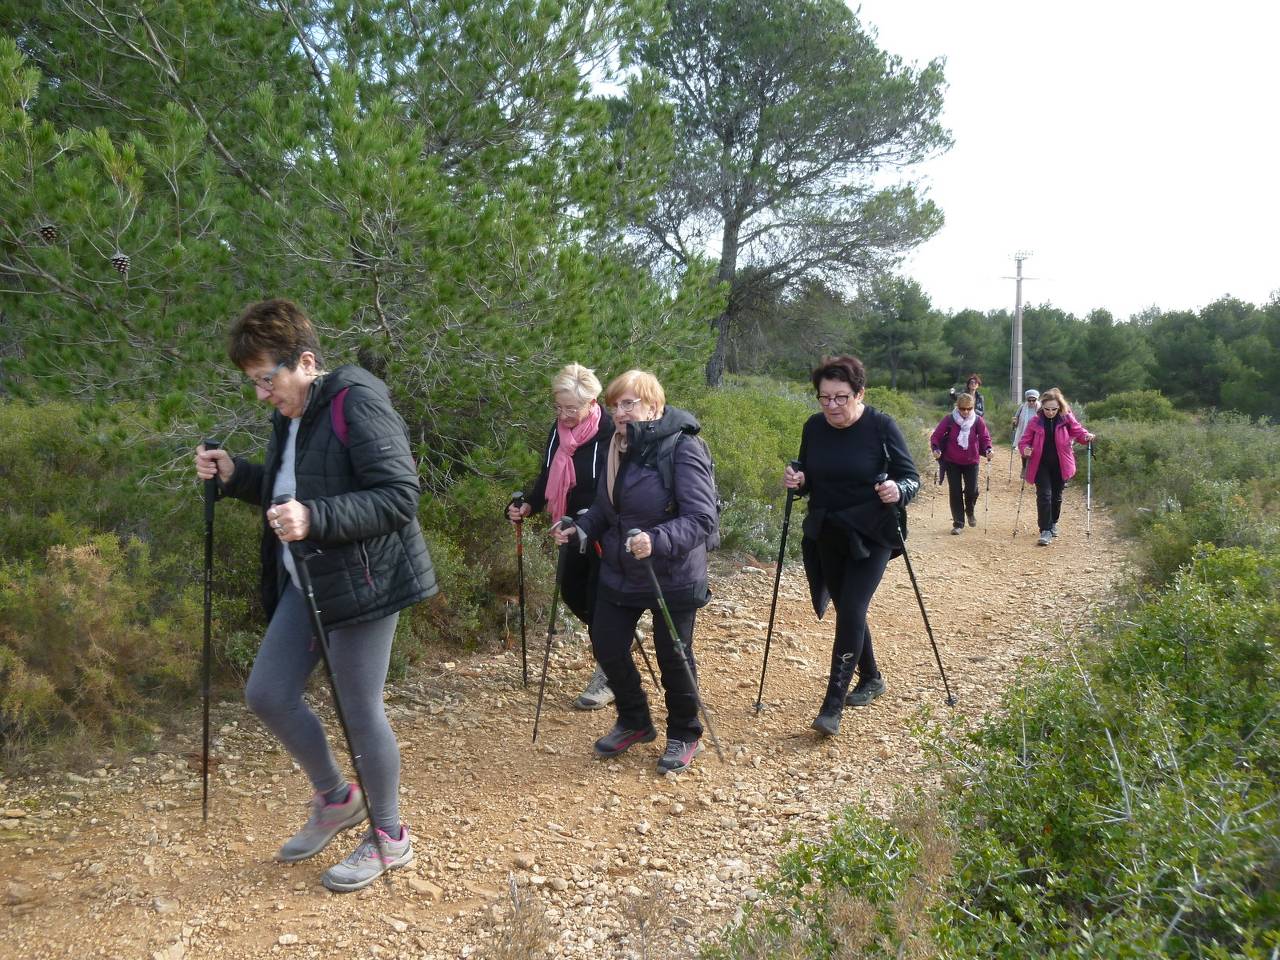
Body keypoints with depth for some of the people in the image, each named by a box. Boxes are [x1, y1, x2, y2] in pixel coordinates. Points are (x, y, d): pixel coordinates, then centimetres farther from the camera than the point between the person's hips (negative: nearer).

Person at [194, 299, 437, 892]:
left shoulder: (357, 403, -18)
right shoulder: (290, 416, 10)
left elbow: (398, 497, -24)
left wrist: (315, 519, -34)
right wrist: (233, 476, 6)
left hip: (362, 580, -9)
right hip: (306, 580, 9)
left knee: (359, 711, 1)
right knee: (267, 694, 12)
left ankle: (389, 838, 23)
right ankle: (335, 798, 34)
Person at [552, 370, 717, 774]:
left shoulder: (683, 449, -21)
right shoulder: (618, 449, 2)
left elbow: (702, 517, -27)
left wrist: (657, 541, -40)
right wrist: (579, 531, -5)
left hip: (673, 578, -7)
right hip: (619, 572, 7)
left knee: (673, 657, 8)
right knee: (606, 645, 12)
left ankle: (684, 736, 32)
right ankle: (634, 721, 37)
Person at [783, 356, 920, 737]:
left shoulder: (881, 426, -13)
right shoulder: (813, 427, -1)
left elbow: (912, 478, -8)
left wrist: (898, 490, -30)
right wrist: (796, 481, -12)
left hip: (871, 536, -5)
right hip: (826, 537, 5)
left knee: (851, 611, -14)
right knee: (847, 611, 14)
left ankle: (833, 705, -8)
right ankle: (871, 679, 37)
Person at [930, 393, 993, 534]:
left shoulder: (977, 421, -5)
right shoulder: (949, 419, -9)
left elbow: (985, 437, -1)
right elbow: (936, 436, -5)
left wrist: (988, 450, -19)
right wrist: (935, 449, -21)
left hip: (971, 462, 1)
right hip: (952, 462, 0)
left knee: (972, 491, -4)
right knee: (955, 492, 1)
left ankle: (969, 512, 30)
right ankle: (958, 524, 11)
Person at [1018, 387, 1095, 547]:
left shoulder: (1066, 419, -5)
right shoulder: (1035, 421, -6)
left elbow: (1078, 431, 1)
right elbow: (1025, 440, 0)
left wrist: (1086, 436, -22)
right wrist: (1025, 449, -21)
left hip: (1060, 465, 1)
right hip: (1041, 465, -1)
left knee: (1056, 496, 15)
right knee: (1044, 496, -10)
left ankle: (1053, 523, 38)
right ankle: (1045, 531, -9)